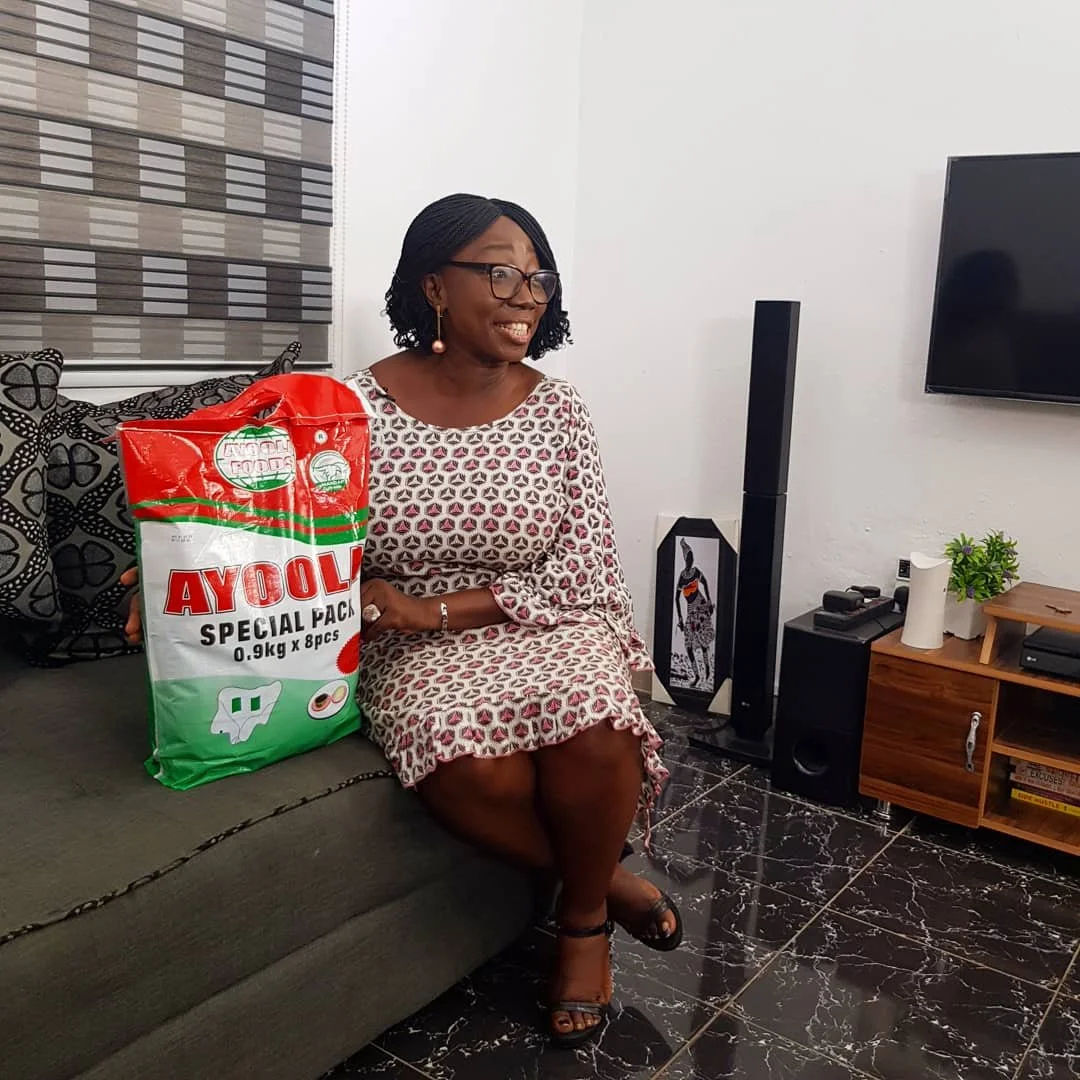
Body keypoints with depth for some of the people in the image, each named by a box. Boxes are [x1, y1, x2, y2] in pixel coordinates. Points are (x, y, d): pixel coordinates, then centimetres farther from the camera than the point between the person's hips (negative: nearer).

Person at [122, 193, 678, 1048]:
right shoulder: (360, 408, -5)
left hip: (543, 624, 1)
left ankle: (585, 919, 2)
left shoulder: (558, 412, -2)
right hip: (415, 647, -1)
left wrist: (433, 609, -15)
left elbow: (579, 575, -6)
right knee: (471, 764, -33)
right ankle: (605, 875, 1)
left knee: (591, 729, -31)